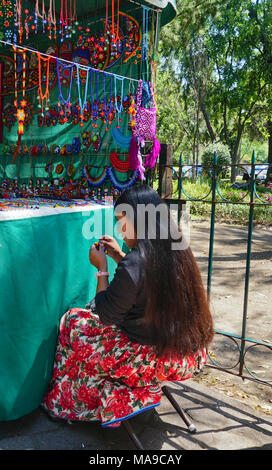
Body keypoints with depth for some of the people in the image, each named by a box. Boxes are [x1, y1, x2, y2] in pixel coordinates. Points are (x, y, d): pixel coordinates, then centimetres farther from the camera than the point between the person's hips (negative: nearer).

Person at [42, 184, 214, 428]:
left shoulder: (134, 263, -26)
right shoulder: (179, 250, -2)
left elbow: (106, 315, -13)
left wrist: (102, 267, -4)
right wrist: (119, 256, 10)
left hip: (158, 359, -8)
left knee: (74, 322, 6)